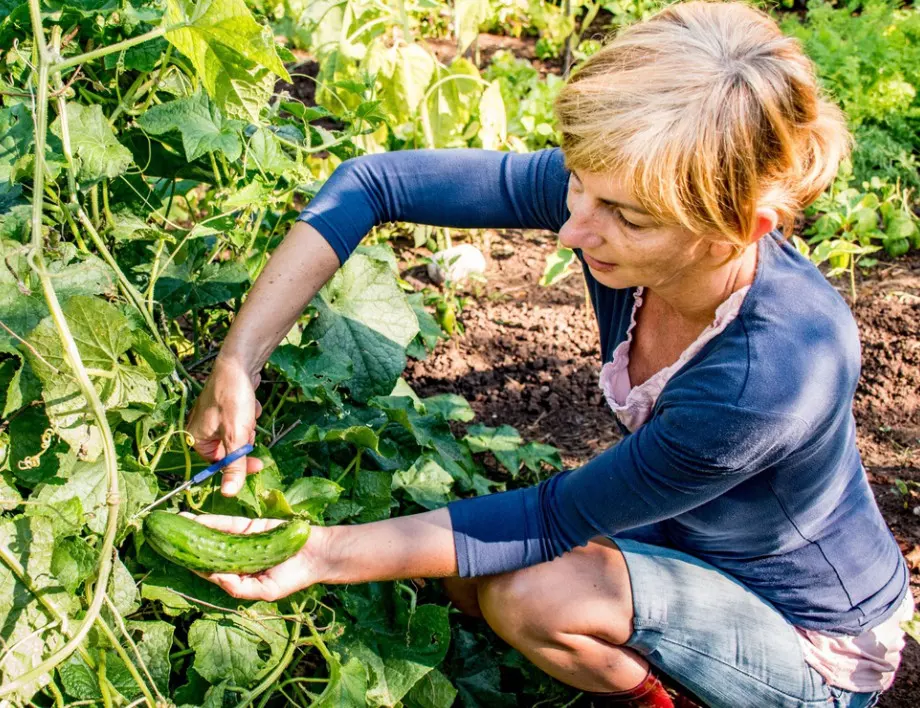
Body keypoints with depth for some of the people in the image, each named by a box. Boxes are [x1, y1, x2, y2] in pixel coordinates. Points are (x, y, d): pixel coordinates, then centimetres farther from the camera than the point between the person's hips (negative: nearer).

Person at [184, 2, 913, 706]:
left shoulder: (779, 371, -40)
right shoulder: (615, 188, -23)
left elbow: (555, 519, -28)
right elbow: (374, 183, -18)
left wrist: (326, 556, -25)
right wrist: (238, 363, -24)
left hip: (816, 649, -6)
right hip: (691, 541, 6)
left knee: (531, 593, -26)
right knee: (466, 572, -7)